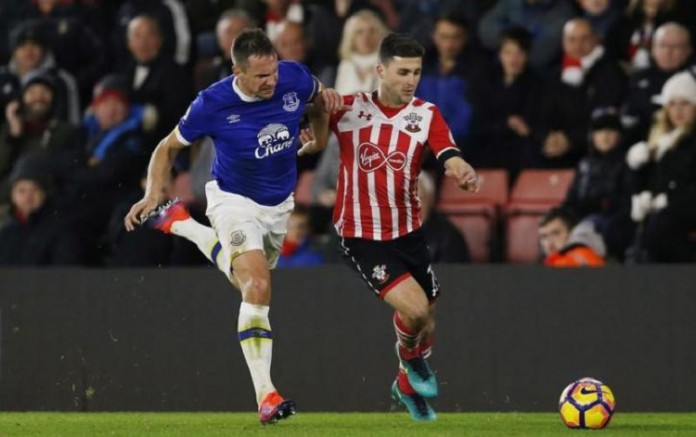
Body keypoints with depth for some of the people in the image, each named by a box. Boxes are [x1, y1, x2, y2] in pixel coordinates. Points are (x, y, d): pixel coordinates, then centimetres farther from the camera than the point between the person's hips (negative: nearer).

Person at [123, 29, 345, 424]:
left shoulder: (295, 78, -18)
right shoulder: (213, 105, -25)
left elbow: (319, 96, 10)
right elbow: (169, 147, -8)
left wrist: (317, 131, -6)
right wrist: (153, 194, -21)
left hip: (280, 204, 5)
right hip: (235, 202, -5)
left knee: (251, 282, 24)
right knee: (257, 287, -26)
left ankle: (181, 225, 46)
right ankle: (265, 394, -23)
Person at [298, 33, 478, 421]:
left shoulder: (426, 115, -5)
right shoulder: (350, 109, -6)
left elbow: (452, 160, -18)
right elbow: (313, 144, 7)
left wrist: (466, 174, -42)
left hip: (409, 232, 3)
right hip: (361, 237, -3)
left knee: (427, 323, 11)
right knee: (414, 308, -20)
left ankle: (408, 385, 41)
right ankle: (409, 356, 15)